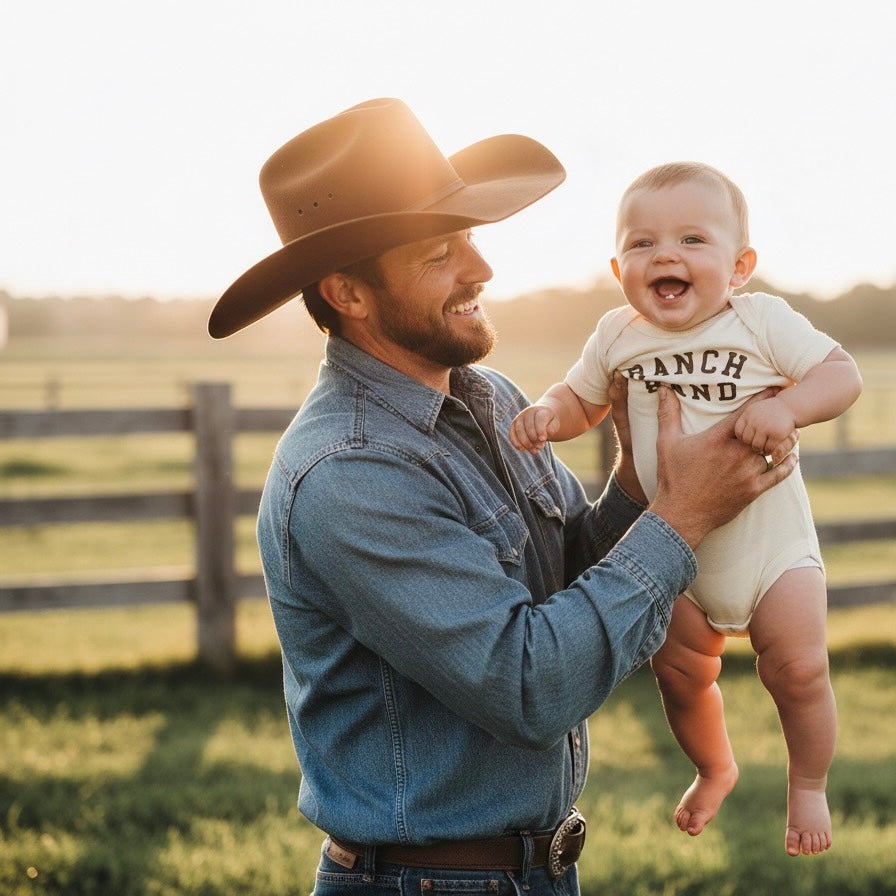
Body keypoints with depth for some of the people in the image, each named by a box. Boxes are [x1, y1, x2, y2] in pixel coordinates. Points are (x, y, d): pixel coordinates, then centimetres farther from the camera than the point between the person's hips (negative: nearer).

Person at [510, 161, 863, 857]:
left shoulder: (765, 322, -13)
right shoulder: (617, 336, -4)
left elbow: (842, 374, -14)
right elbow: (583, 400, 9)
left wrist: (787, 406, -33)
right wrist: (547, 414, -14)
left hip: (769, 538, -3)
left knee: (798, 669, -7)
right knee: (681, 676, 14)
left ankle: (808, 785, 21)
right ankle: (715, 767, 45)